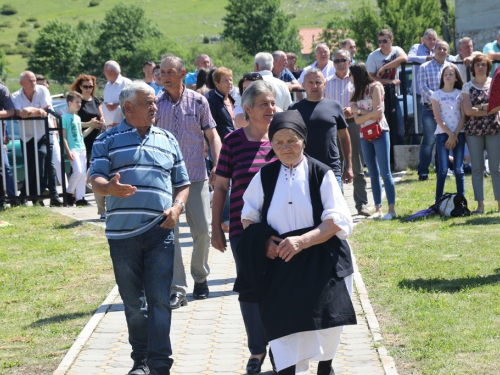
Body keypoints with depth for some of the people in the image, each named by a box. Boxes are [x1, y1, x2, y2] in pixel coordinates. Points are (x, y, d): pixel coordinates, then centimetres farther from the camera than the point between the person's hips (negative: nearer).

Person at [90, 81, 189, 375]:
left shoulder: (168, 140, 14)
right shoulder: (108, 141, 6)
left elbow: (182, 184, 18)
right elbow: (96, 180, -4)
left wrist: (177, 208, -2)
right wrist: (110, 188, -27)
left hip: (160, 231, 1)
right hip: (122, 232, -1)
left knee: (160, 299, -6)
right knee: (132, 302, 8)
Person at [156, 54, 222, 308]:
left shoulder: (198, 102, 2)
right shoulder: (155, 104, 2)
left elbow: (212, 135, 4)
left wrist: (217, 166, -7)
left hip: (196, 176, 0)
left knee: (203, 230, 3)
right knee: (169, 232, -5)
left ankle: (200, 277, 26)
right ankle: (177, 289, -2)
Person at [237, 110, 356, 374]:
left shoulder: (321, 174, -5)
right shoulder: (264, 176, 3)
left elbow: (337, 222, -10)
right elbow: (248, 217, 10)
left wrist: (302, 241, -23)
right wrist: (263, 241, -11)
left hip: (319, 263, -1)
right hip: (279, 266, 1)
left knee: (325, 324, 7)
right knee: (284, 325, -5)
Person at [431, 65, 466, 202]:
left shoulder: (460, 94, 8)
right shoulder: (436, 94, 3)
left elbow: (463, 116, 2)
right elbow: (438, 118, -3)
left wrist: (455, 135, -8)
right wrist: (450, 134, -10)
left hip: (459, 134, 2)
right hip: (442, 134, -1)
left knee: (459, 169, 1)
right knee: (443, 169, -6)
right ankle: (438, 202, -2)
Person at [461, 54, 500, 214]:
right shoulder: (468, 87, 7)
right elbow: (468, 110, -5)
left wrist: (480, 108, -8)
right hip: (474, 130, 0)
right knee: (477, 168, 1)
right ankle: (480, 205, 2)